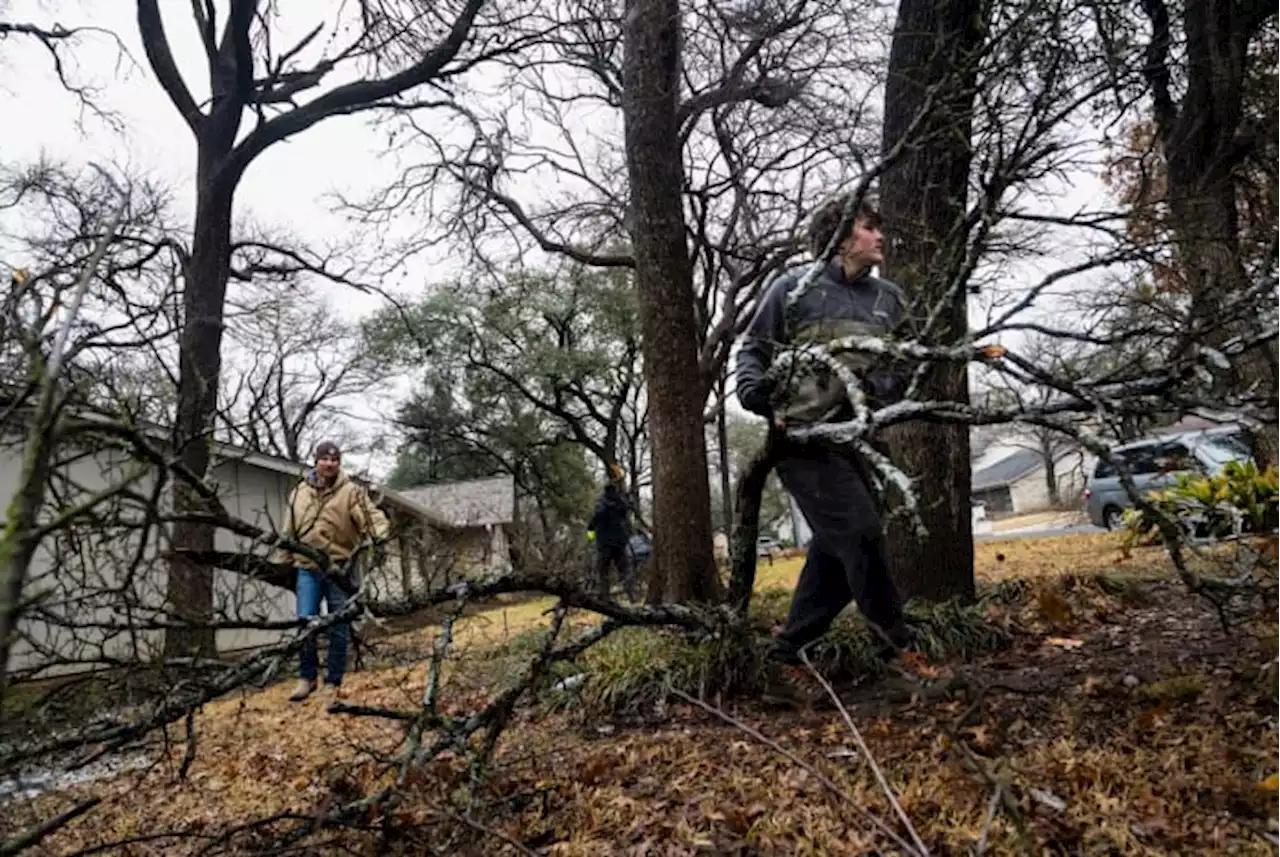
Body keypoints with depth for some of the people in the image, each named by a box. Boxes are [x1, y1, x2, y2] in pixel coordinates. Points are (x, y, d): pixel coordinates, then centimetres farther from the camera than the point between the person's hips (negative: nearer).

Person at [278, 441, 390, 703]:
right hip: (308, 569, 3)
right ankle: (307, 677, 14)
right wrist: (286, 562, 19)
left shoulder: (351, 492, -4)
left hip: (340, 569, -2)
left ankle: (333, 683, 17)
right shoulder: (299, 493, 10)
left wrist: (381, 533, -37)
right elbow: (290, 533, 18)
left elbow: (372, 515, -16)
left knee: (339, 628, 4)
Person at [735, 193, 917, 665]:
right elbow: (753, 349, 2)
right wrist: (754, 389, -17)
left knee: (836, 547, 11)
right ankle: (897, 640, 7)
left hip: (850, 439, 7)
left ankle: (793, 645, 26)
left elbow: (900, 367, 13)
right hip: (801, 437, -7)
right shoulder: (793, 286, -3)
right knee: (860, 532, -13)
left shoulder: (888, 298, 11)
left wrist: (879, 386, -9)